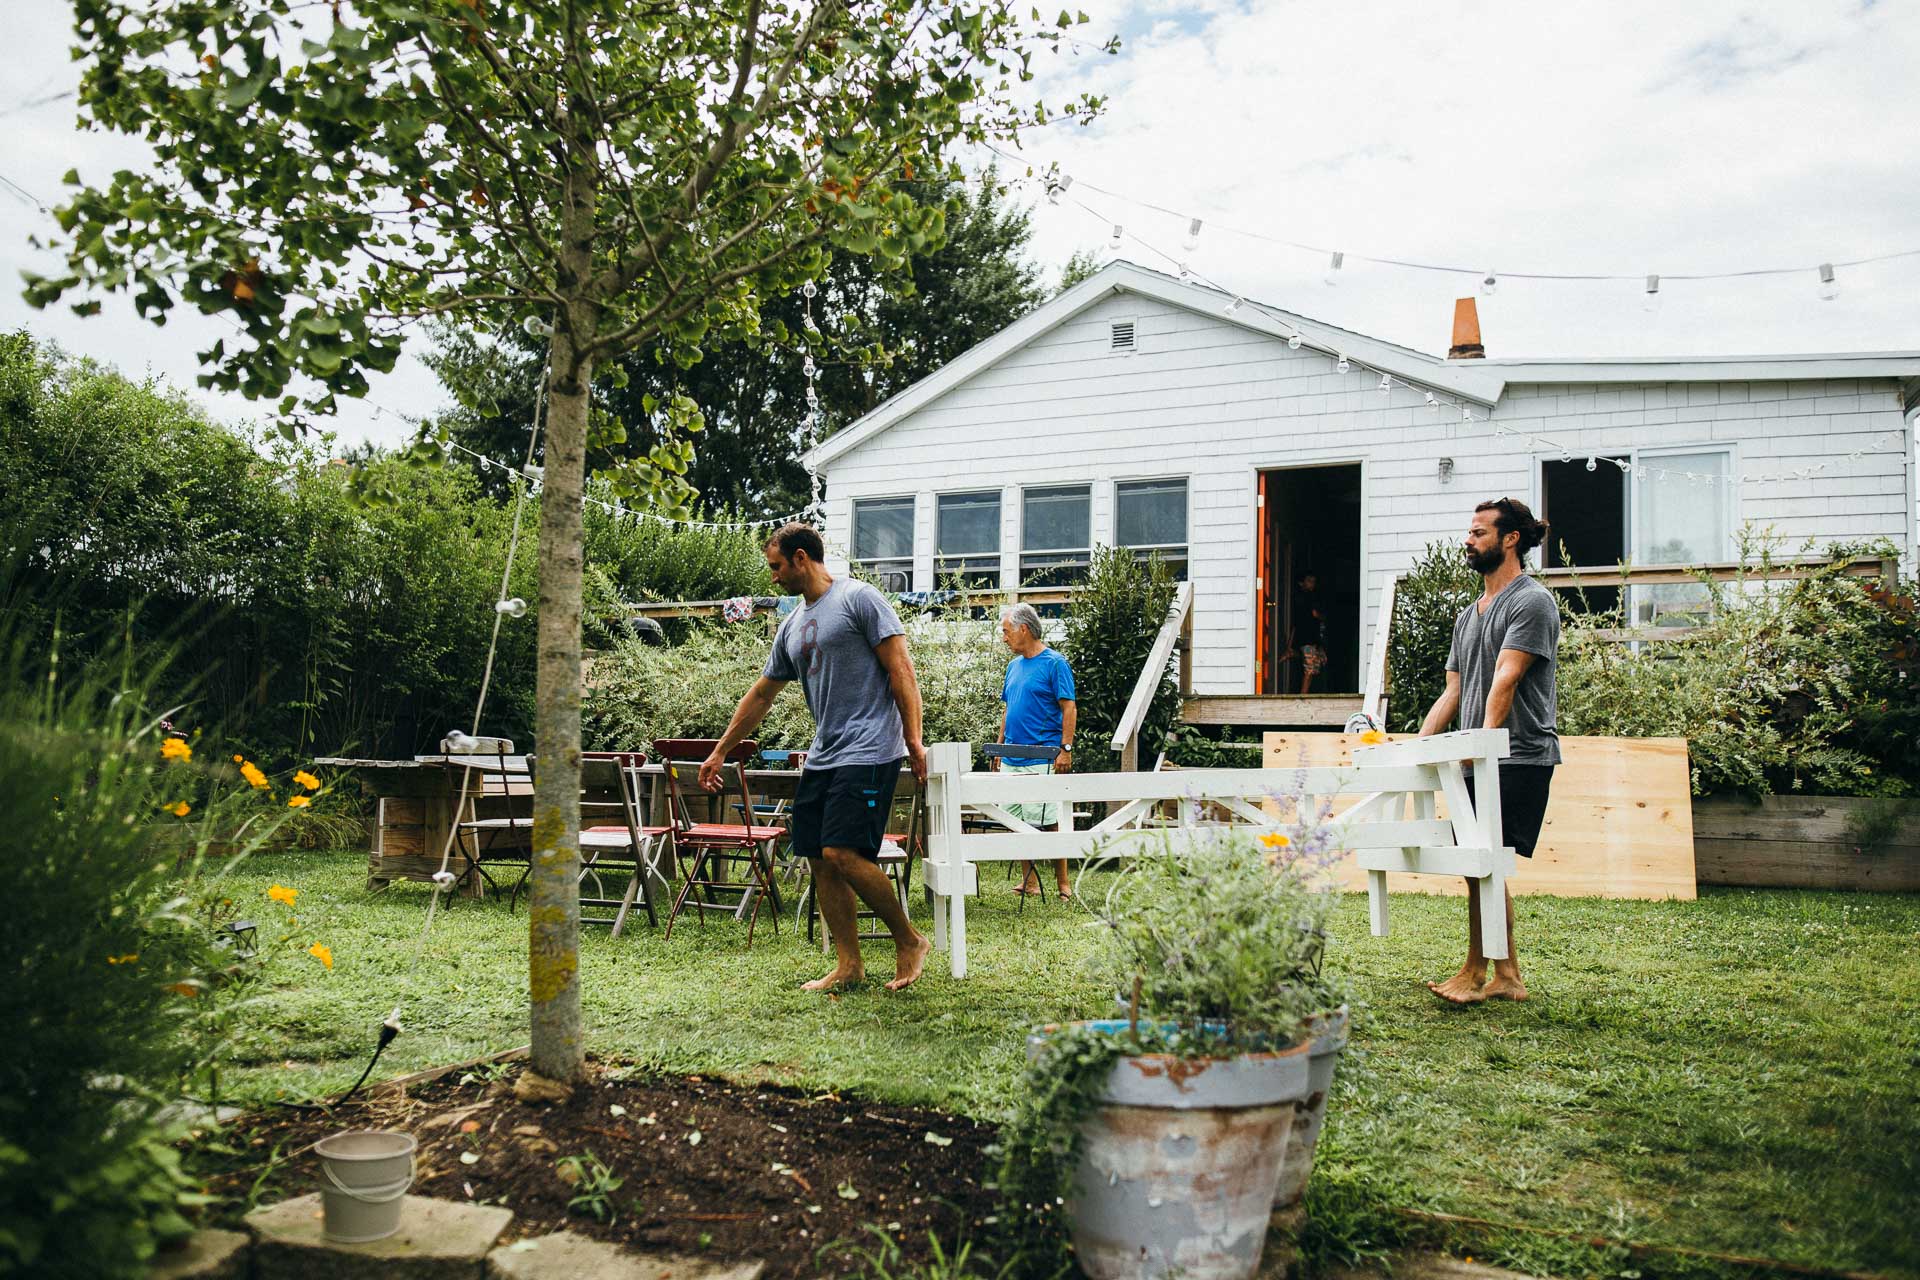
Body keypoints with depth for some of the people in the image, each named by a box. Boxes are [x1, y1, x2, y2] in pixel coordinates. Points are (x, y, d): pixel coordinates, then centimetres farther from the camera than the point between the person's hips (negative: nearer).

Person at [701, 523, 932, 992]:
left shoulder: (859, 598, -4)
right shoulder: (792, 626, 19)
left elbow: (900, 668, -9)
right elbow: (761, 694, 26)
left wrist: (913, 739, -15)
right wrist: (720, 752, 27)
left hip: (868, 753, -8)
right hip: (822, 756, 8)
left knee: (843, 854, -17)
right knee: (819, 860, 4)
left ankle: (910, 941, 0)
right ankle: (848, 964, 12)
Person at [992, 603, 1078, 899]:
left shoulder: (1055, 663, -6)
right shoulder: (1014, 666, 15)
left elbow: (1068, 708, -9)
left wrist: (1066, 749, -15)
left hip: (1041, 760, -7)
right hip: (1011, 760, 7)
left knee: (1045, 822, -7)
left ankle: (1062, 883, 3)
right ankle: (1029, 880, 16)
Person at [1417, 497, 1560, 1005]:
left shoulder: (1532, 601, -5)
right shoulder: (1468, 615, 21)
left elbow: (1505, 679, -17)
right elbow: (1453, 693, 19)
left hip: (1520, 757, -8)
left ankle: (1475, 973, -2)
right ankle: (1508, 977, 15)